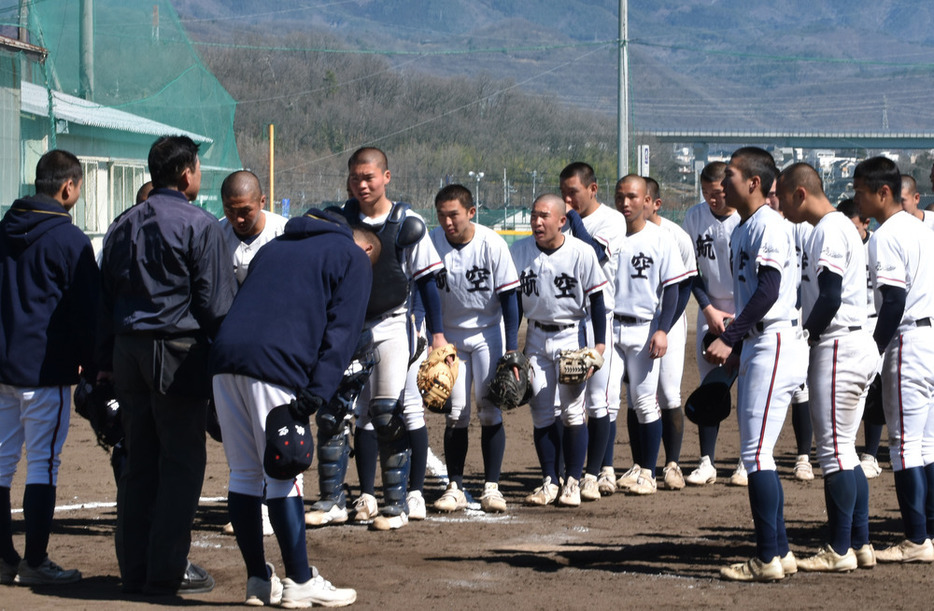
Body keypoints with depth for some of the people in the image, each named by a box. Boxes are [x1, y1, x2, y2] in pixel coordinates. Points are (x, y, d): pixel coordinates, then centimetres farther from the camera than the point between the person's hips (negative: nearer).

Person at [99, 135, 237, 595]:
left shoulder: (124, 225, 12)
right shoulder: (200, 226, -8)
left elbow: (105, 295, 15)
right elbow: (218, 302, -9)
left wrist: (106, 361, 18)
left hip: (128, 348, 6)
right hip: (178, 351, -6)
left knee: (139, 461, 11)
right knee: (182, 461, -1)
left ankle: (135, 567, 13)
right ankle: (167, 570, -2)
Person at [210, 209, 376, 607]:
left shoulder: (276, 246, 32)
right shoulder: (354, 258, 13)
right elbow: (341, 330, -2)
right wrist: (318, 392, -11)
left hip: (225, 356, 6)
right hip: (273, 365, -6)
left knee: (243, 473, 10)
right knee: (283, 472, -2)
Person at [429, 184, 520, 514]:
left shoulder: (491, 243, -18)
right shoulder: (431, 242, -13)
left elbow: (508, 297, -12)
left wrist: (512, 347, -13)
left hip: (488, 333, -2)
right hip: (450, 334, 2)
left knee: (489, 409, -6)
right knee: (455, 413, 0)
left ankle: (491, 486, -1)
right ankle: (455, 487, 5)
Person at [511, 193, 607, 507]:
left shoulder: (582, 253, -11)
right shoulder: (519, 251, -2)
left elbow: (596, 301, -4)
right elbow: (514, 301, 6)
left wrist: (599, 343, -9)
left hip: (572, 336, -3)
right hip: (536, 337, 3)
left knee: (572, 411, -4)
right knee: (542, 412, 2)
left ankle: (572, 482, 3)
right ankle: (549, 482, 10)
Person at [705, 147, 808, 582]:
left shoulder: (769, 225, -13)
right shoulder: (742, 229, 17)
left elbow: (769, 291, -22)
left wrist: (728, 338, -24)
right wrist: (732, 348, 21)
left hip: (775, 345, -10)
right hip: (754, 346, 10)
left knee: (756, 452, -11)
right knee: (755, 453, 12)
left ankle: (768, 558, -9)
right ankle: (779, 552, 17)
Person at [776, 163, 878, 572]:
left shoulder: (829, 231, -13)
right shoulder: (840, 227, 18)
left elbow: (830, 299, -20)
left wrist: (802, 339, -12)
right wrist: (809, 339, 15)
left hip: (837, 349, -10)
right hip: (856, 345, 10)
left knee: (834, 449, -7)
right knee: (844, 450, 13)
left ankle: (840, 550, -4)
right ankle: (860, 543, 16)